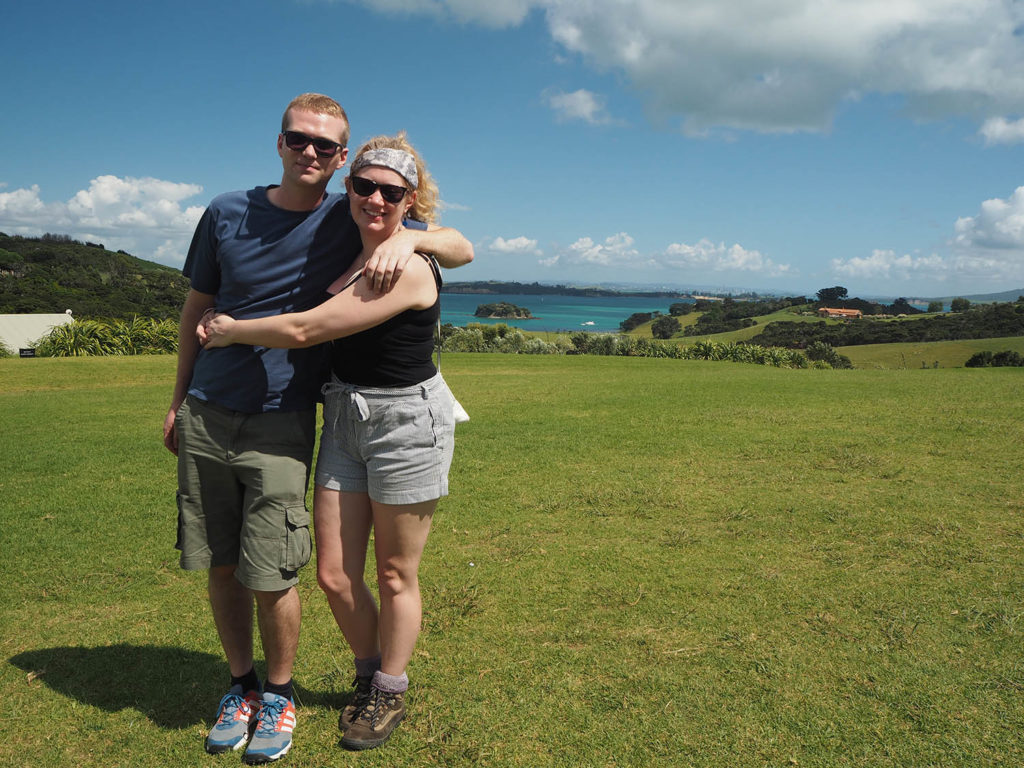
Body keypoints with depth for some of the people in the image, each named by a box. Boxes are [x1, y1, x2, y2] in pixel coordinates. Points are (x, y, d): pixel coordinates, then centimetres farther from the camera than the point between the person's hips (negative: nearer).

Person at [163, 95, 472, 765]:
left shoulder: (352, 220, -1)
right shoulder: (227, 213, 2)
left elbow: (463, 249, 0)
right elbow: (197, 308, 13)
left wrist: (408, 237, -21)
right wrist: (179, 399, 16)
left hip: (281, 424, -2)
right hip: (206, 416, 3)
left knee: (270, 576, -3)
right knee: (220, 565, 9)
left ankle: (279, 694, 22)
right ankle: (241, 685, 31)